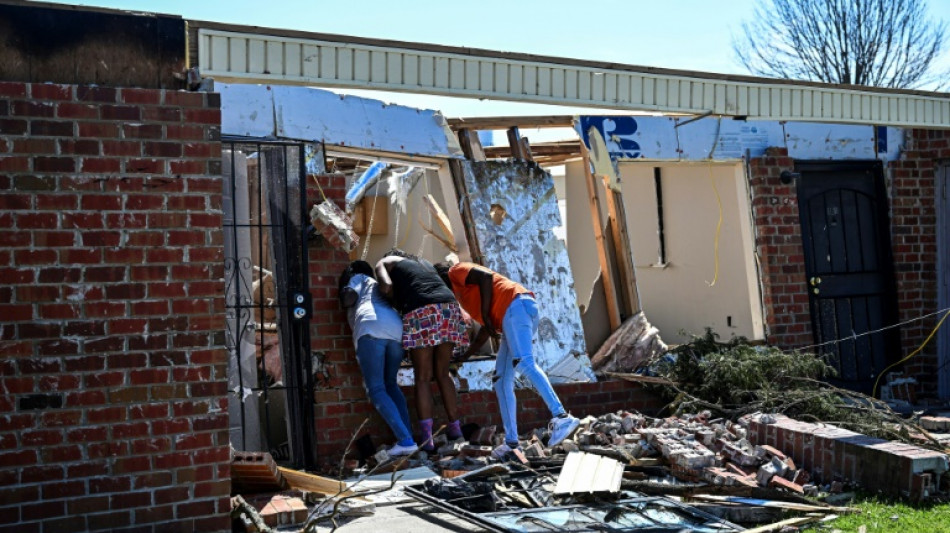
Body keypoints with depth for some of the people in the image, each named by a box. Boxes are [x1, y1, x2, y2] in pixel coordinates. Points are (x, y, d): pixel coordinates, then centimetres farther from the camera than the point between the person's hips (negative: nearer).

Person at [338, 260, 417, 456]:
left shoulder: (358, 278, 25)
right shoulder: (378, 285, 42)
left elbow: (348, 299, 7)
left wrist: (343, 290, 28)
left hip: (371, 329, -6)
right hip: (396, 329, 6)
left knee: (376, 389, -5)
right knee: (390, 384, 20)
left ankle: (405, 441, -18)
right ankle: (408, 437, 6)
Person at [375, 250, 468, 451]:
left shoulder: (385, 262, 20)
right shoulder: (423, 262, 37)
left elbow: (386, 286, 1)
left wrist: (398, 300, 19)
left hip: (420, 312, -5)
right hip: (449, 306, 5)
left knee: (423, 378, 1)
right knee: (442, 373, 16)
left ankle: (427, 437, -8)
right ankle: (455, 426, 17)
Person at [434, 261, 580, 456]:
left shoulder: (456, 271, 13)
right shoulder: (464, 293, 36)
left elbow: (486, 276, -8)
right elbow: (486, 330, 34)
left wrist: (485, 315, -8)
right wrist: (463, 358, 39)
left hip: (516, 305, -9)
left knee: (523, 363, -25)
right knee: (502, 381, 5)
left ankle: (561, 417, -36)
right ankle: (511, 440, 1)